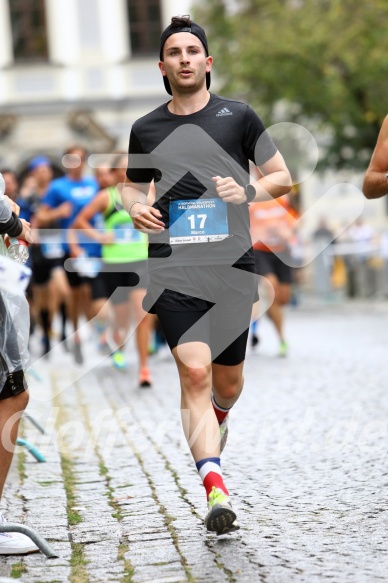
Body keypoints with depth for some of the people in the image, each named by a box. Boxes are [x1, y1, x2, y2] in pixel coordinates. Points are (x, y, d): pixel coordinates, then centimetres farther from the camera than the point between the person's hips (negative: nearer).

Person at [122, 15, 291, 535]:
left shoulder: (238, 116, 6)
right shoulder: (146, 129, 10)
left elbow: (283, 178, 8)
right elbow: (132, 185, 25)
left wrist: (247, 191, -12)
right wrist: (135, 206, 1)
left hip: (232, 264, 0)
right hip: (173, 266, 0)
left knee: (227, 383, 9)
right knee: (194, 372, -17)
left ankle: (214, 421, 47)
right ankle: (216, 490, -23)